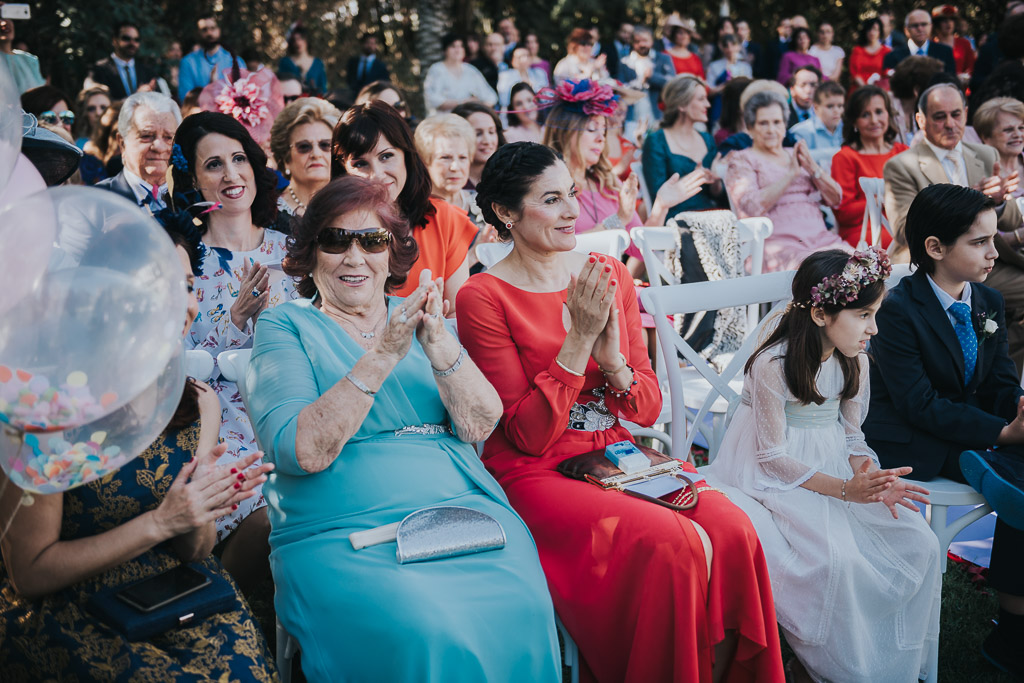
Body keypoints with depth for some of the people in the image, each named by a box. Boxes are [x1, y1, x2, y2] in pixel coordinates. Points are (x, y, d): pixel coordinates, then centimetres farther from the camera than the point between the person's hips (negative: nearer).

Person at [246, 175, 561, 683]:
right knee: (426, 633, -33)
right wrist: (383, 355, -17)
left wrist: (438, 344, -14)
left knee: (520, 614, -28)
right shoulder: (284, 326, 7)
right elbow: (303, 452, -10)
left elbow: (478, 425, 3)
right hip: (338, 535, -3)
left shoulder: (422, 318, 18)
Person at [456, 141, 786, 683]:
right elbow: (529, 436, -11)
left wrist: (613, 360, -12)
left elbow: (649, 410, 8)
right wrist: (579, 340, -16)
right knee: (670, 543, -28)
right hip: (539, 476, -5)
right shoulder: (483, 298, -8)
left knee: (733, 530, -21)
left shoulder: (611, 276, 8)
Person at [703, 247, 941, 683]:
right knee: (838, 558, -30)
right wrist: (845, 489, -26)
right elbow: (773, 457, -17)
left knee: (919, 544, -10)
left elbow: (851, 436, 8)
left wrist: (873, 477, -14)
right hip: (777, 480, -7)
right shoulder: (772, 365, -20)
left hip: (835, 467, 7)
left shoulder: (854, 361, 1)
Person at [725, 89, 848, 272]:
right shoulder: (742, 160, 9)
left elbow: (835, 199, 17)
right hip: (776, 242, -5)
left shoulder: (796, 155, 24)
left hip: (820, 237, 6)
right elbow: (752, 207, -11)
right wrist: (791, 174, -9)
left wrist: (812, 169, 0)